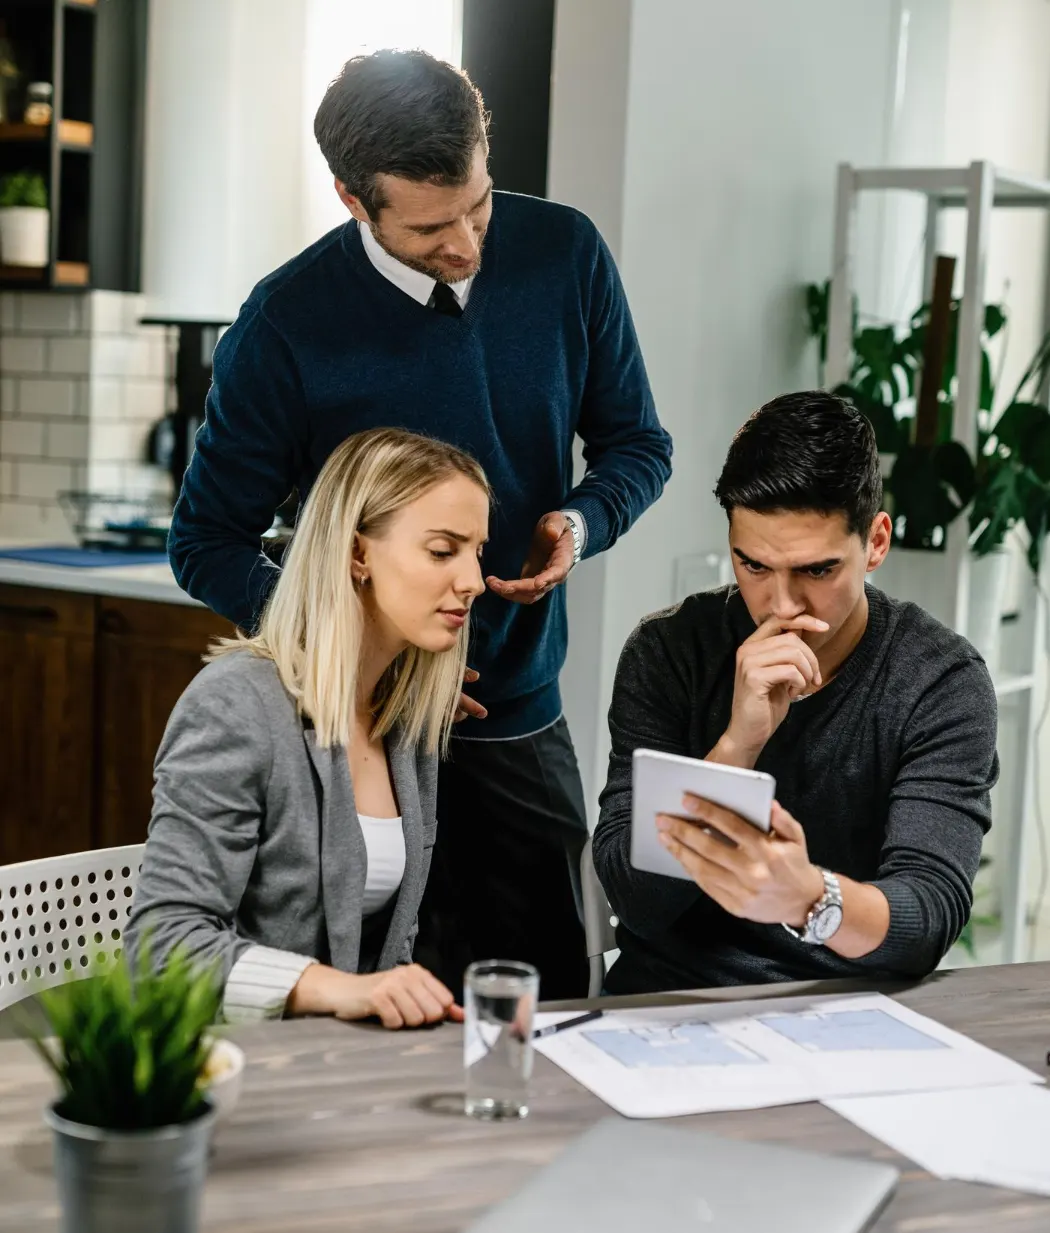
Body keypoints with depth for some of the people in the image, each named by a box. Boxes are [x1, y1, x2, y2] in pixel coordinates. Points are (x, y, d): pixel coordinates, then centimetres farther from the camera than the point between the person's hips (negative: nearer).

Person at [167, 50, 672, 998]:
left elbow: (636, 443, 9)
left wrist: (583, 521, -13)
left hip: (523, 712, 3)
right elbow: (208, 544, -4)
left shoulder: (565, 255, -3)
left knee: (548, 1008, 4)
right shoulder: (286, 325, -12)